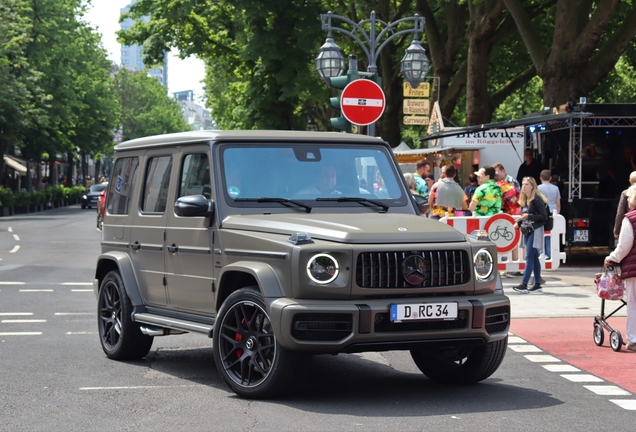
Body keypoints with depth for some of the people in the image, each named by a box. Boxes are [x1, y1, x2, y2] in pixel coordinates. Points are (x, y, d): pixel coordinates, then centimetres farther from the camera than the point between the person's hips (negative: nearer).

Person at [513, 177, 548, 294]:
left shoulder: (537, 200, -12)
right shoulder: (524, 200, 13)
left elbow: (544, 216, -15)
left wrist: (529, 216, -20)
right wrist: (518, 222, 2)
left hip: (535, 230, -9)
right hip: (527, 230, 9)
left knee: (530, 257, -11)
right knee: (534, 258, 10)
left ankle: (524, 284, -15)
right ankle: (537, 284, 14)